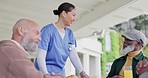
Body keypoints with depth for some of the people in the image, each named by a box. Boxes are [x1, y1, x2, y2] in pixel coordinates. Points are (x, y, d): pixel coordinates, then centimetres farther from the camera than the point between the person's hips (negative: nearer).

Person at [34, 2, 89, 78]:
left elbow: (73, 55, -1)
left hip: (60, 72, 6)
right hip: (46, 71, -6)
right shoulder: (48, 30, -12)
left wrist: (81, 72, -15)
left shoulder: (69, 33, 6)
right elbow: (40, 57, -17)